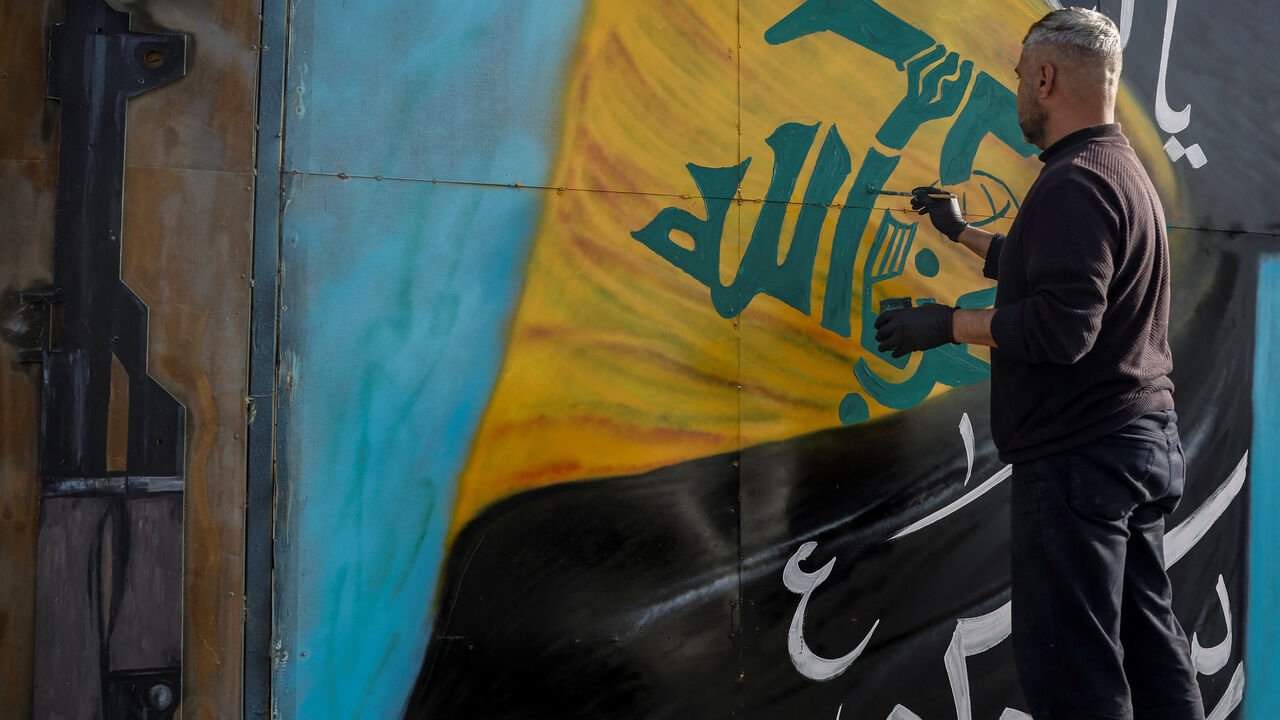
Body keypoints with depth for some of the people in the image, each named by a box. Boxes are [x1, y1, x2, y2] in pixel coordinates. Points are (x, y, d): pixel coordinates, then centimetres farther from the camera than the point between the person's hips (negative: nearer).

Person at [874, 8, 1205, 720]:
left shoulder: (1074, 182, -16)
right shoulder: (1127, 170, 17)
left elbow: (1062, 326, -25)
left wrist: (949, 324, -14)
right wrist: (961, 231, 38)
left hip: (1078, 457, -10)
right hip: (1146, 440, 10)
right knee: (1150, 645, 15)